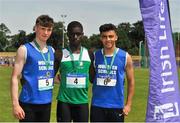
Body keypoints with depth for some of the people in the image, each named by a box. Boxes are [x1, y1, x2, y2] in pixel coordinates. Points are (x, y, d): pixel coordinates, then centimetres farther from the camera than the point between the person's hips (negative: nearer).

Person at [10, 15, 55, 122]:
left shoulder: (52, 51, 11)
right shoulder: (25, 49, -6)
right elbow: (15, 78, -9)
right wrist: (15, 104, -16)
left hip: (47, 103, 6)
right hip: (29, 104, -6)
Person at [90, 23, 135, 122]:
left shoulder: (125, 57, -3)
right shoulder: (95, 56, 1)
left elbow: (131, 81, 3)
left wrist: (128, 104, -1)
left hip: (117, 106, -1)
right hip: (97, 105, 1)